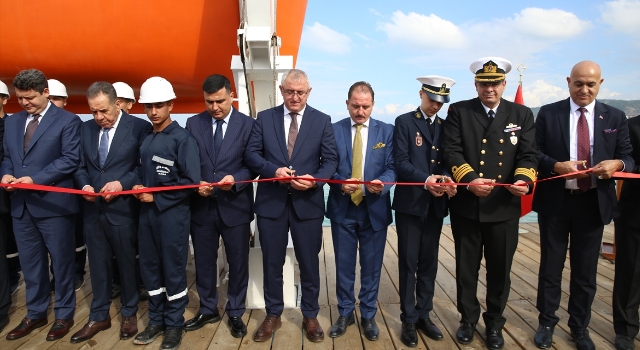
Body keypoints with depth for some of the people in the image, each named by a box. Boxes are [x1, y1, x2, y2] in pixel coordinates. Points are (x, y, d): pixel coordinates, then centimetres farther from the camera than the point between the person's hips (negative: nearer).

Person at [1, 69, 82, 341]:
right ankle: (35, 314, 32)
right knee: (30, 265, 16)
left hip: (53, 204, -6)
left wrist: (35, 179, -19)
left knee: (61, 263, 7)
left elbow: (71, 159, -14)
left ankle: (64, 315, 23)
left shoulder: (67, 121, -6)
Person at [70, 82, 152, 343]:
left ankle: (129, 314, 29)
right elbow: (81, 166, 13)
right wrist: (84, 185, -7)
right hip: (93, 209, 5)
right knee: (98, 264, 15)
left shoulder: (139, 127, -8)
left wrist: (122, 183, -19)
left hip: (123, 208, -4)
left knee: (128, 262, 11)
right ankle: (99, 316, 30)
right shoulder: (86, 128, 9)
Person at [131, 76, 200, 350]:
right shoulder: (144, 139, 11)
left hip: (172, 213, -6)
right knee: (149, 267, 13)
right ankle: (156, 320, 29)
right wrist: (139, 187, -2)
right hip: (147, 212, 6)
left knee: (173, 269, 5)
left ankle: (174, 324, 20)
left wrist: (157, 198, -14)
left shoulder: (183, 138, -9)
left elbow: (190, 181, -15)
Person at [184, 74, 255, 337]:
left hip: (235, 206, -2)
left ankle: (235, 313, 30)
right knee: (203, 261, 15)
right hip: (201, 205, 3)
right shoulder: (193, 124, 4)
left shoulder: (248, 124, -4)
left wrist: (235, 179, -22)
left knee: (238, 262, 10)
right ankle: (208, 310, 36)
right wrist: (195, 183, -14)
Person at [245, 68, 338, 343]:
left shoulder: (322, 121, 2)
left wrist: (315, 180, -20)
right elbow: (251, 155, 0)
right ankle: (273, 315, 31)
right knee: (272, 263, 12)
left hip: (308, 203, 0)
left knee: (309, 263, 11)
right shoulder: (264, 118, 4)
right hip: (271, 202, 1)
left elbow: (330, 160, -1)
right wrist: (274, 170, -18)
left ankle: (310, 317, 29)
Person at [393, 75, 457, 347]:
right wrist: (426, 179, -26)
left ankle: (424, 314, 26)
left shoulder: (445, 126, 11)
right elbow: (401, 162, -11)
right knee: (408, 263, 5)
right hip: (410, 203, -4)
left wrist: (447, 179, -15)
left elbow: (448, 161, 7)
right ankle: (409, 319, 16)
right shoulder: (404, 122, -3)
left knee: (429, 263, 12)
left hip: (435, 205, 4)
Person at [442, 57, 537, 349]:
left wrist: (524, 179, -21)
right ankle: (468, 318, 32)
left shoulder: (522, 115, 7)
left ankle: (494, 322, 33)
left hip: (504, 207, 1)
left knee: (500, 269, 13)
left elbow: (528, 155, 0)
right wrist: (469, 180, -24)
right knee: (466, 267, 12)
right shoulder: (458, 111, 1)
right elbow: (451, 151, -8)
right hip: (466, 205, -1)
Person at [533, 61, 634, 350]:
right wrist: (557, 166, -23)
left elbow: (628, 157, 3)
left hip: (593, 203, 2)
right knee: (550, 266, 11)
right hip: (555, 201, -1)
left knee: (586, 269, 13)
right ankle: (546, 322, 28)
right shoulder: (548, 113, -1)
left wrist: (617, 163, -20)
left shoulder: (615, 117, 5)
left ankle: (580, 327, 31)